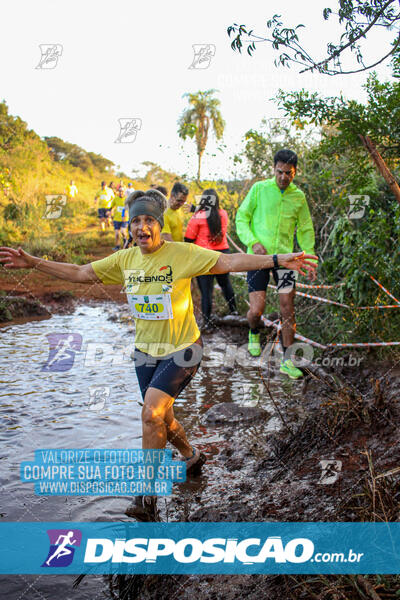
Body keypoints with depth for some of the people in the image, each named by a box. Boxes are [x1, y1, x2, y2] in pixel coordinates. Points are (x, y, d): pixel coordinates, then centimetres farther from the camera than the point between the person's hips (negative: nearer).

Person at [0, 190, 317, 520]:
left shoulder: (182, 253, -15)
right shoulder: (125, 259, -1)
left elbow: (229, 262, -22)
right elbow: (79, 273, 7)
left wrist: (278, 260, -32)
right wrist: (34, 263, 4)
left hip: (182, 350, -6)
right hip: (146, 352, 6)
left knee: (152, 413, -19)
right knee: (163, 419, 17)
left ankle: (148, 495, -5)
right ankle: (192, 457, 47)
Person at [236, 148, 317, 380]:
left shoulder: (298, 196, 8)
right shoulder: (260, 189, -1)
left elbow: (305, 230, 14)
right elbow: (241, 218, 2)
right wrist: (253, 242, -14)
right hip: (258, 256, -2)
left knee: (288, 310, 0)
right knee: (257, 310, -8)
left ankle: (287, 361, 12)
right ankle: (254, 333, 29)